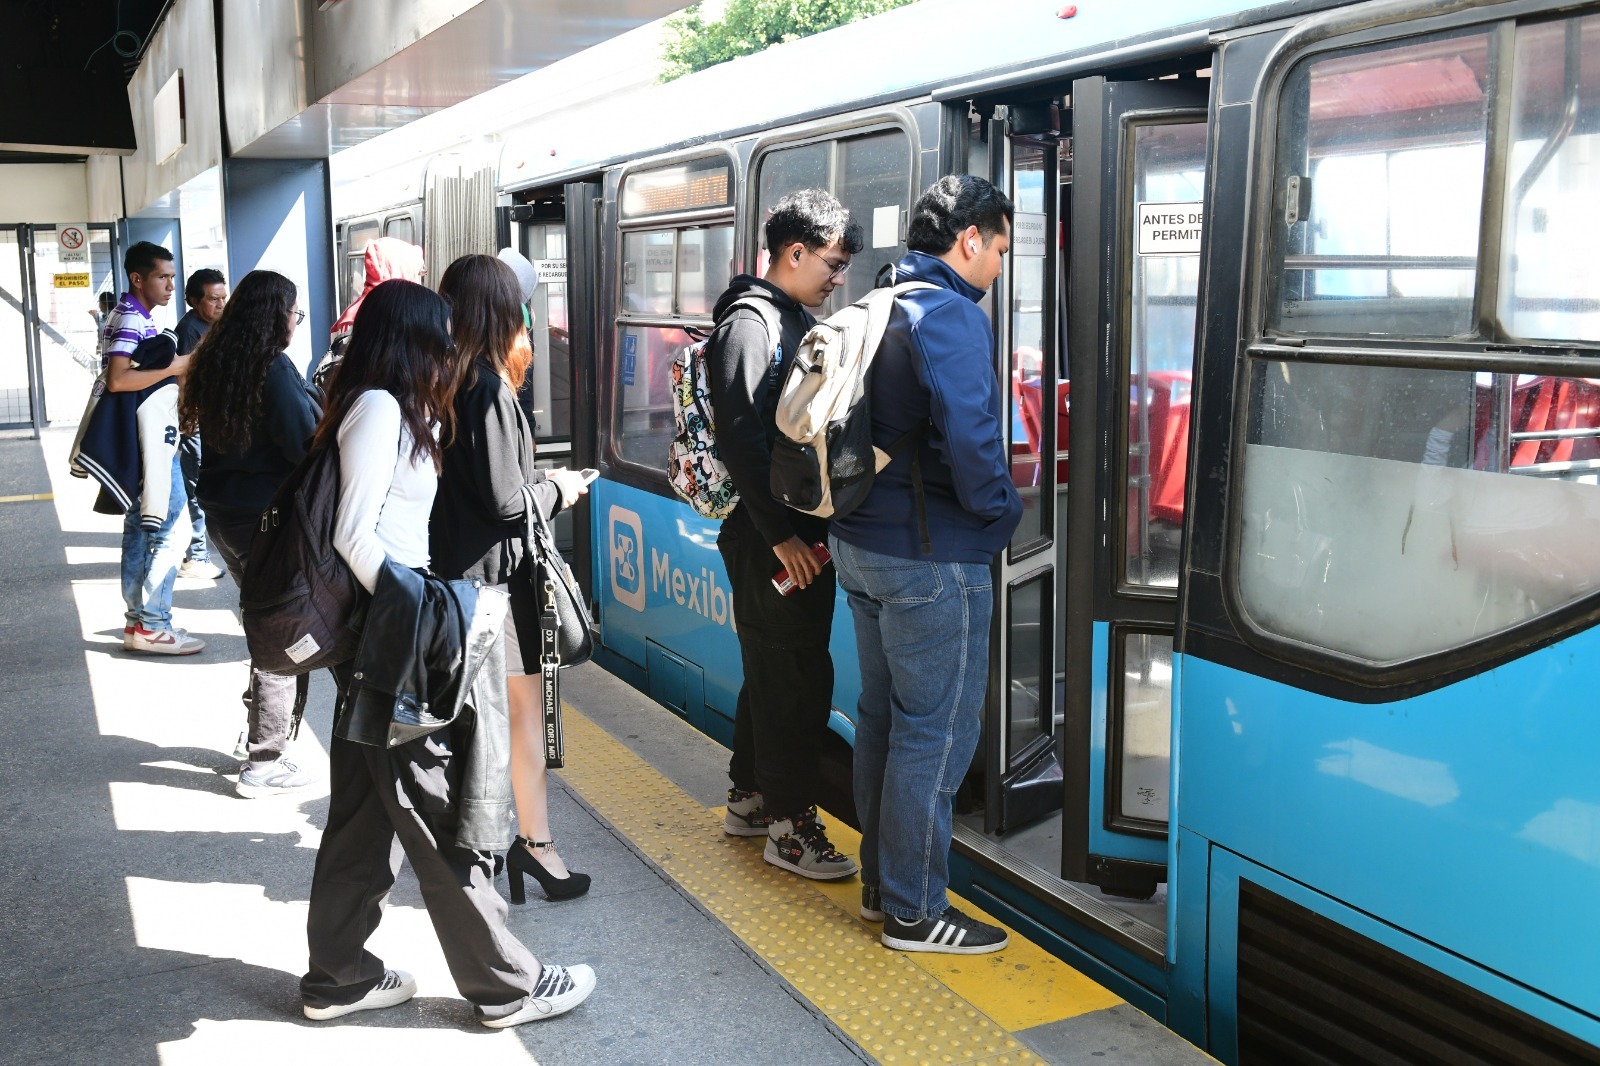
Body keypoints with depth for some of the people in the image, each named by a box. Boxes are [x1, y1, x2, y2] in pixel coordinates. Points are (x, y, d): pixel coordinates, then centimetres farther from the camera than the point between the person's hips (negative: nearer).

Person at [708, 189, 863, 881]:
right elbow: (739, 437, -22)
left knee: (774, 670, 18)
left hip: (800, 531, 10)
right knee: (799, 676, -3)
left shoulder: (799, 321, 16)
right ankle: (789, 824, 8)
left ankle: (750, 797, 31)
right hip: (770, 539, -10)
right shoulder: (748, 324, -14)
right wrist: (778, 533, -22)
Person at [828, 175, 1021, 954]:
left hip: (862, 543, 10)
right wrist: (1001, 513, -12)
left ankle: (881, 881, 31)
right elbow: (969, 436, -27)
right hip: (931, 559, -9)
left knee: (883, 717, 18)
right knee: (935, 732, 1)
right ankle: (915, 912, 12)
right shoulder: (950, 315, -17)